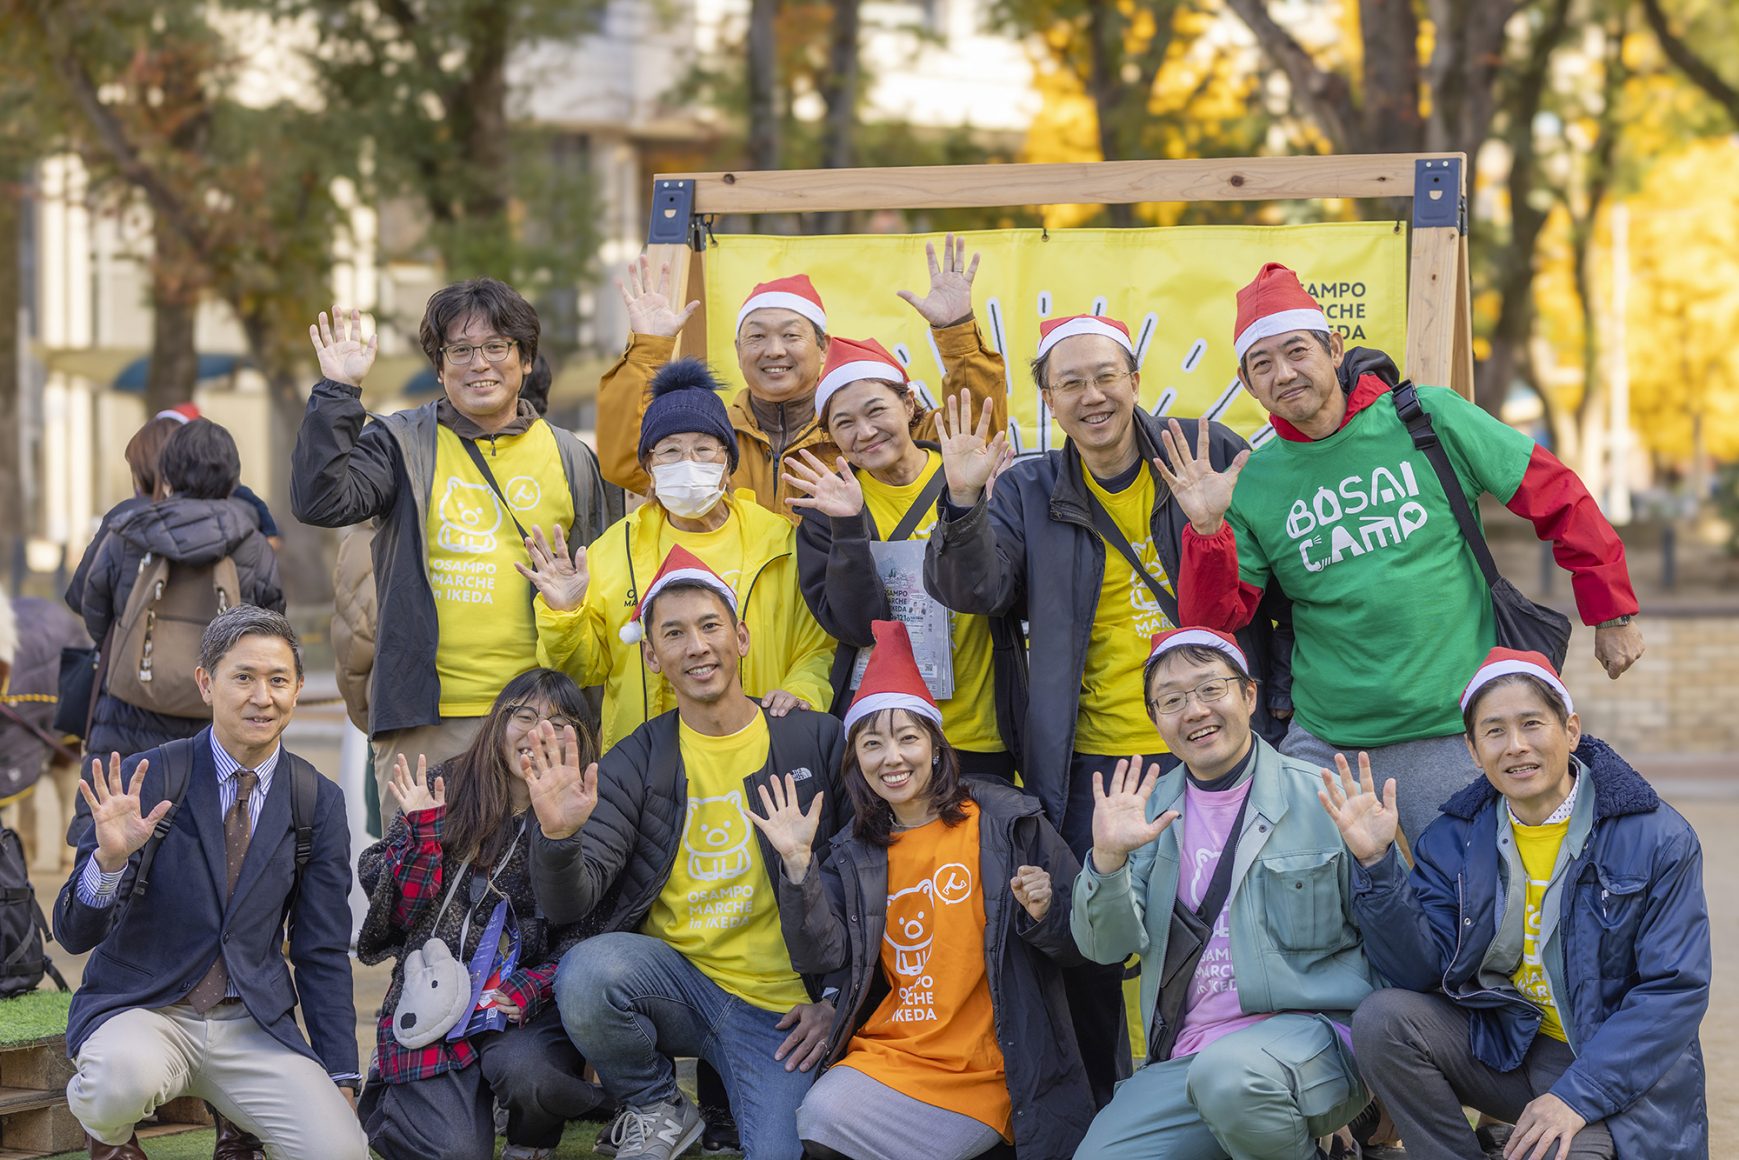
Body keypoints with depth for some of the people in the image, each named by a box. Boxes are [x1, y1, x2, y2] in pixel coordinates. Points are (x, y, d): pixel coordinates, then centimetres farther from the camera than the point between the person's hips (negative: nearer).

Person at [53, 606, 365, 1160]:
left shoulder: (319, 802, 4)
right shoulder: (145, 780, -6)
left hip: (254, 1022, 3)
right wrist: (110, 857, -28)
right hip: (142, 1011, -2)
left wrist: (341, 1081, 4)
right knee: (127, 1075, -37)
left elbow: (323, 953, 9)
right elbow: (75, 934, -8)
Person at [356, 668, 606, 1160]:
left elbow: (581, 939, 2)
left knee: (523, 1068, -35)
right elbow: (402, 912, 1)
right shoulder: (444, 789, 3)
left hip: (525, 1008, 1)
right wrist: (423, 828, -12)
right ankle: (381, 1103, 17)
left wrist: (533, 986, -15)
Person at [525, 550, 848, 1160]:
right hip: (675, 973, 2)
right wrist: (559, 836, -29)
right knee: (586, 971, -31)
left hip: (781, 1007, -1)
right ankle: (657, 1109, -2)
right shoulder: (636, 762, 1)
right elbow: (571, 904, -8)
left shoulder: (815, 741, 0)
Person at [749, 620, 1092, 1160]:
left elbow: (1082, 942, 4)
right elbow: (823, 954, 2)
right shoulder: (857, 851, 13)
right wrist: (797, 864, -7)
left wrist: (1044, 914, -17)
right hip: (885, 1055, 5)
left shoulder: (1006, 822, 2)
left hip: (985, 1073, -5)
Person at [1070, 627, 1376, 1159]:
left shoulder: (1321, 796, -1)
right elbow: (1107, 946, 3)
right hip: (1185, 1054, 4)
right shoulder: (1150, 806, 12)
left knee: (1229, 1075, -37)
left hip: (1311, 1031, -4)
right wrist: (1108, 858, -12)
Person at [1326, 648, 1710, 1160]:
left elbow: (1676, 988, -13)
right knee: (1382, 1020, -20)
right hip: (1501, 1051, 5)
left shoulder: (1657, 838, -10)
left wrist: (1577, 1095, -22)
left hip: (1620, 1070, -5)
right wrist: (1376, 863, -21)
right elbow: (1420, 970, -6)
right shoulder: (1454, 840, 2)